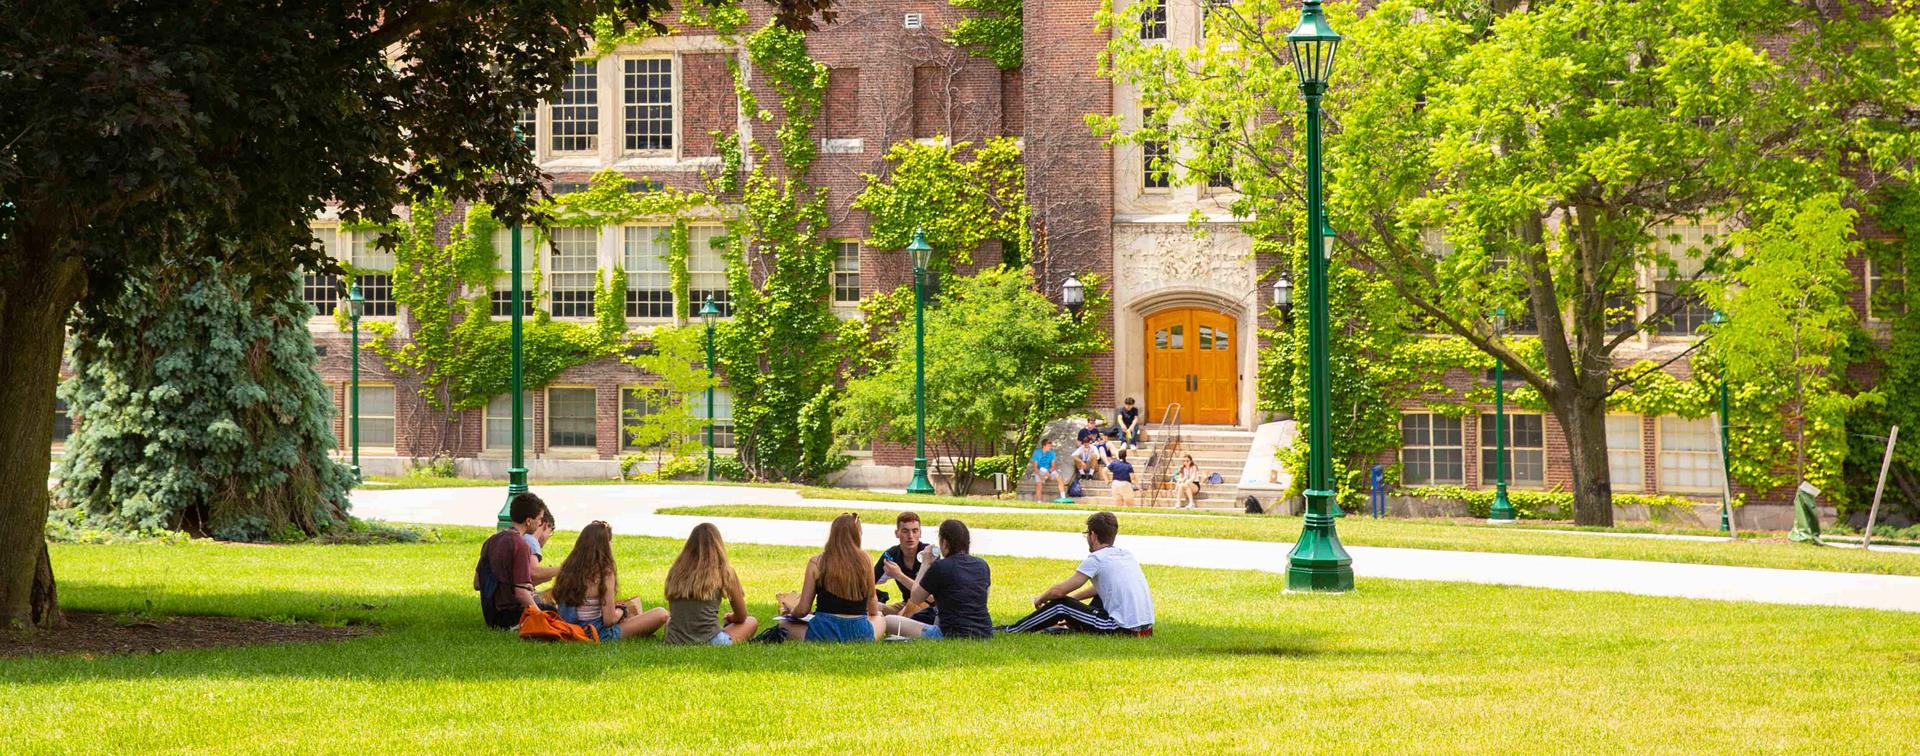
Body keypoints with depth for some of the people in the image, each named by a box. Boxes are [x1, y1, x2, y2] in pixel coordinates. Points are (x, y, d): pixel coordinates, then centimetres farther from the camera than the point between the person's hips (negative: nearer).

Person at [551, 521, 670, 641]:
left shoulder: (568, 569, 0)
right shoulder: (605, 574, -20)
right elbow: (609, 620, -20)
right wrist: (621, 610, 4)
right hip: (599, 634, -8)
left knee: (634, 603, 28)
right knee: (661, 614, -6)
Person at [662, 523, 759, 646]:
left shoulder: (675, 571, 7)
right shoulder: (723, 572, -2)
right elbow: (741, 616, 10)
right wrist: (729, 618, 33)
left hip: (673, 644, 2)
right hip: (709, 643, -2)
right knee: (751, 622, 24)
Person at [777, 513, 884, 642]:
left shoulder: (816, 562, -3)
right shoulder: (864, 559, 1)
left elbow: (802, 610, 1)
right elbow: (873, 610, 9)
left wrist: (791, 611, 25)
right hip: (860, 634, 1)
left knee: (783, 626, 25)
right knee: (880, 620, 36)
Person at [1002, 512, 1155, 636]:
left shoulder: (1096, 559, -8)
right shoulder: (1126, 555, 16)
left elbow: (1059, 591, -8)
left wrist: (1041, 599, 12)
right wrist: (1073, 598, 33)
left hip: (1123, 629, -8)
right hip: (1145, 625, 8)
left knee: (1060, 605, 3)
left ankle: (1010, 631, 13)